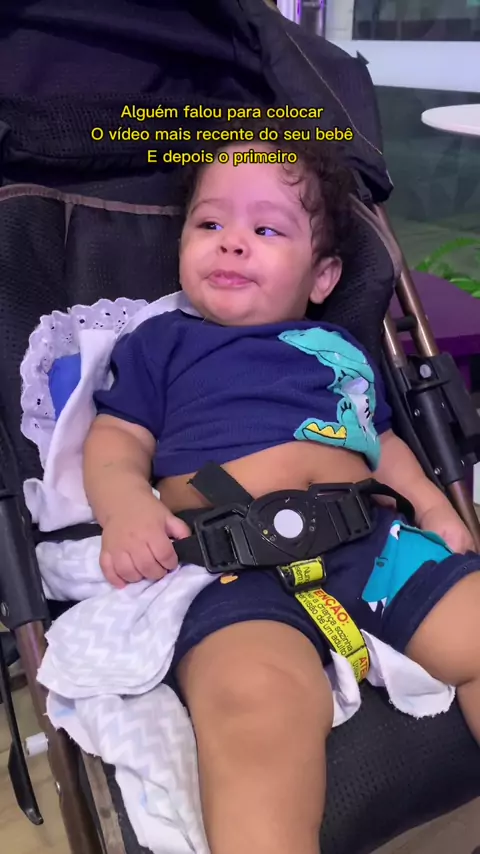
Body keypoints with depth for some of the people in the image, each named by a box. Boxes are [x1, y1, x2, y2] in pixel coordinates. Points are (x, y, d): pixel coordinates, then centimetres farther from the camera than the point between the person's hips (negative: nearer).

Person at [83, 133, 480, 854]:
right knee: (256, 697, -36)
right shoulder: (160, 342, 22)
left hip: (378, 538, 5)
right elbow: (116, 439, 14)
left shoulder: (341, 349, 31)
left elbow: (384, 443, 32)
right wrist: (125, 504, -7)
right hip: (234, 561, -4)